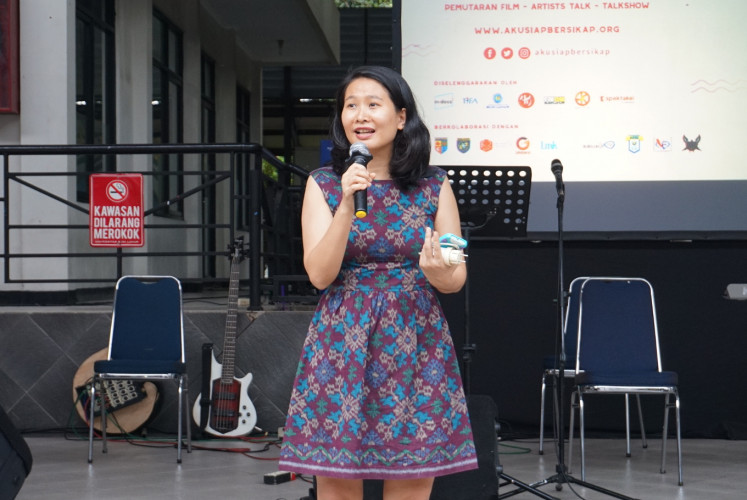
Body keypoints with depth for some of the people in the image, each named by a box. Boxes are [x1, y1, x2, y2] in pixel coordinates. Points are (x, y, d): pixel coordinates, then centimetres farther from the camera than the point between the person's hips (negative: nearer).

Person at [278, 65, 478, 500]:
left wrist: (438, 273, -18)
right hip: (343, 343, 0)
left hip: (415, 345, 1)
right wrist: (347, 204, -18)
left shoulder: (434, 186, 4)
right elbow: (320, 275, -7)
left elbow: (458, 277, 5)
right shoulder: (324, 184, 3)